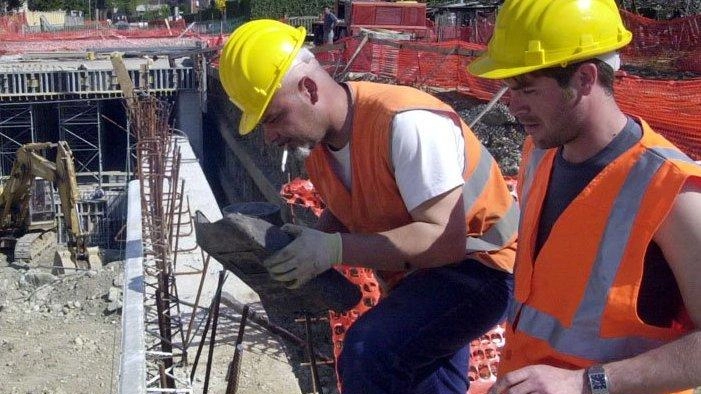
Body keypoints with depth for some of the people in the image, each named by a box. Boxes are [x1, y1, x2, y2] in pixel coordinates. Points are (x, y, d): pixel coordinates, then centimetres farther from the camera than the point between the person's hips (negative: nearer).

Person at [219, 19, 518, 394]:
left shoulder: (405, 123, -31)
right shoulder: (319, 139, -4)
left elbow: (445, 239, -33)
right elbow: (343, 216, 10)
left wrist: (334, 250, -35)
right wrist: (300, 250, -11)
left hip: (478, 266, -9)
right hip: (417, 275, 9)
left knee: (369, 351, -27)